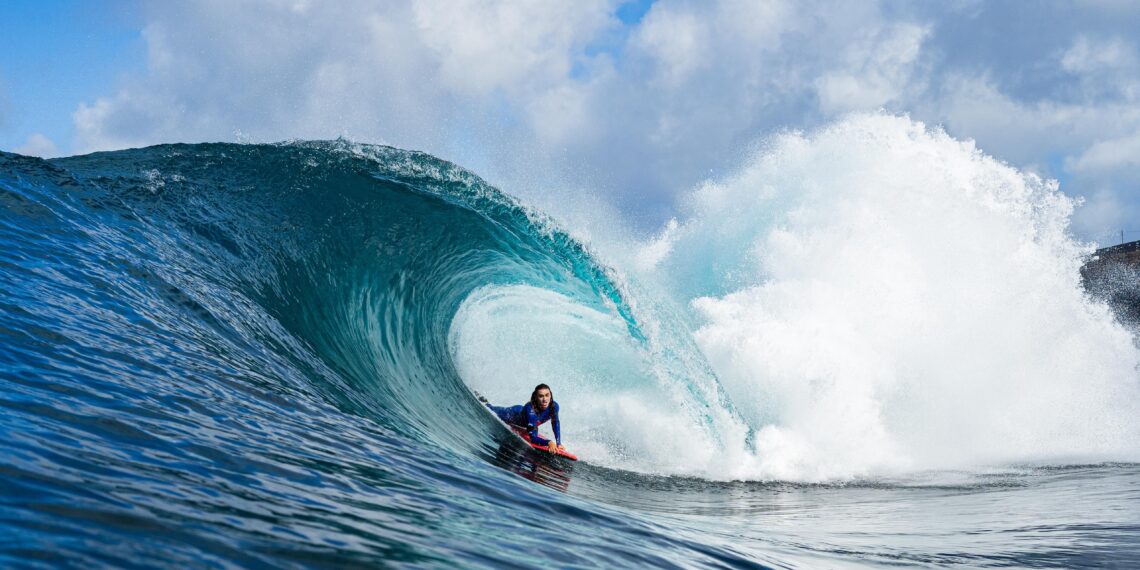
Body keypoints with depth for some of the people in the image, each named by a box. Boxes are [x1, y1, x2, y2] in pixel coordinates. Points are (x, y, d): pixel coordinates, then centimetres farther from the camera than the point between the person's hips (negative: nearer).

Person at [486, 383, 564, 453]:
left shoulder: (554, 406, -39)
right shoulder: (530, 409, -54)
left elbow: (556, 425, -19)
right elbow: (533, 437, -53)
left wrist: (559, 444, -30)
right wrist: (548, 442, -71)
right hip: (513, 415, -4)